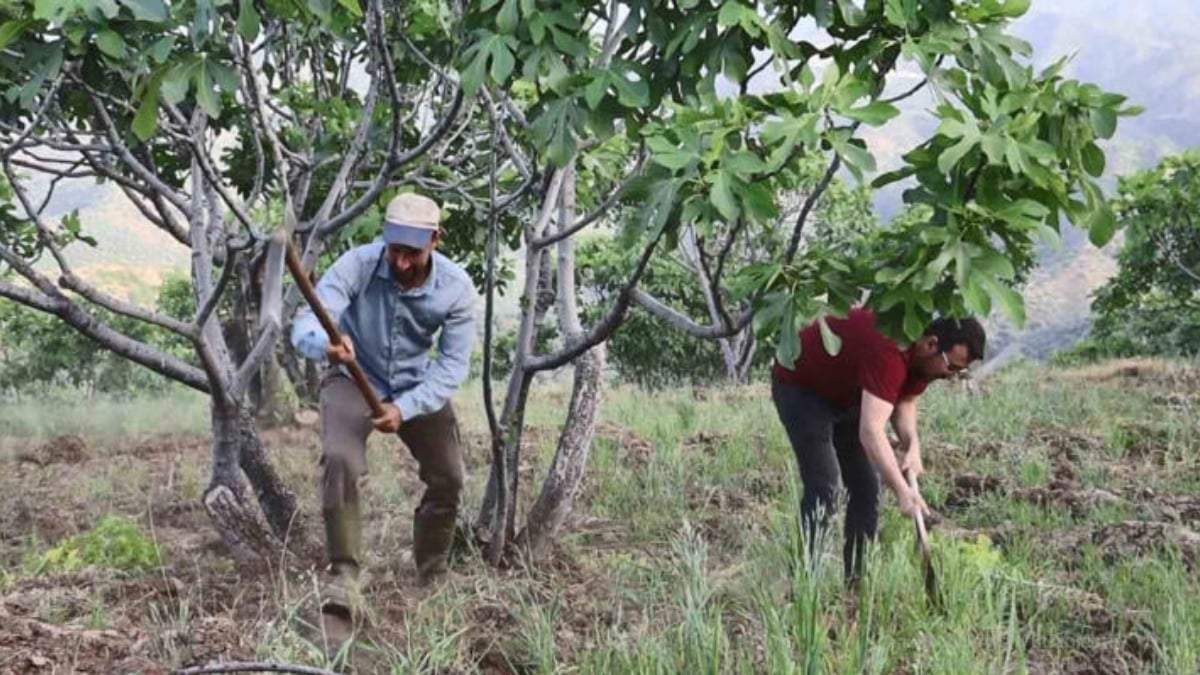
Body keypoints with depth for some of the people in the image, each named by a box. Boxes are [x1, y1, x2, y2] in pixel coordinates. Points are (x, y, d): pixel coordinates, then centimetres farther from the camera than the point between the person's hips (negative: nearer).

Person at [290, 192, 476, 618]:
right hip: (353, 378, -3)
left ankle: (432, 578, 27)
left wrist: (404, 408, -31)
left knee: (448, 479, 4)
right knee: (340, 460, -28)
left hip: (417, 384, 3)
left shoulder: (457, 288, -22)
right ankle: (344, 575, -22)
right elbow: (305, 325, -36)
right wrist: (326, 345, -61)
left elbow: (453, 364, -17)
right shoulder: (357, 265, -28)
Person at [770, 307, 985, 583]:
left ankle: (857, 576, 10)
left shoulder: (923, 355, -13)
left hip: (846, 394, 9)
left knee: (866, 487, 4)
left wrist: (912, 445, -16)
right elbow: (870, 431, -45)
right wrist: (902, 491, -50)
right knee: (823, 485, -19)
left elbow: (904, 401, 3)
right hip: (801, 386, -9)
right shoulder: (889, 352, -39)